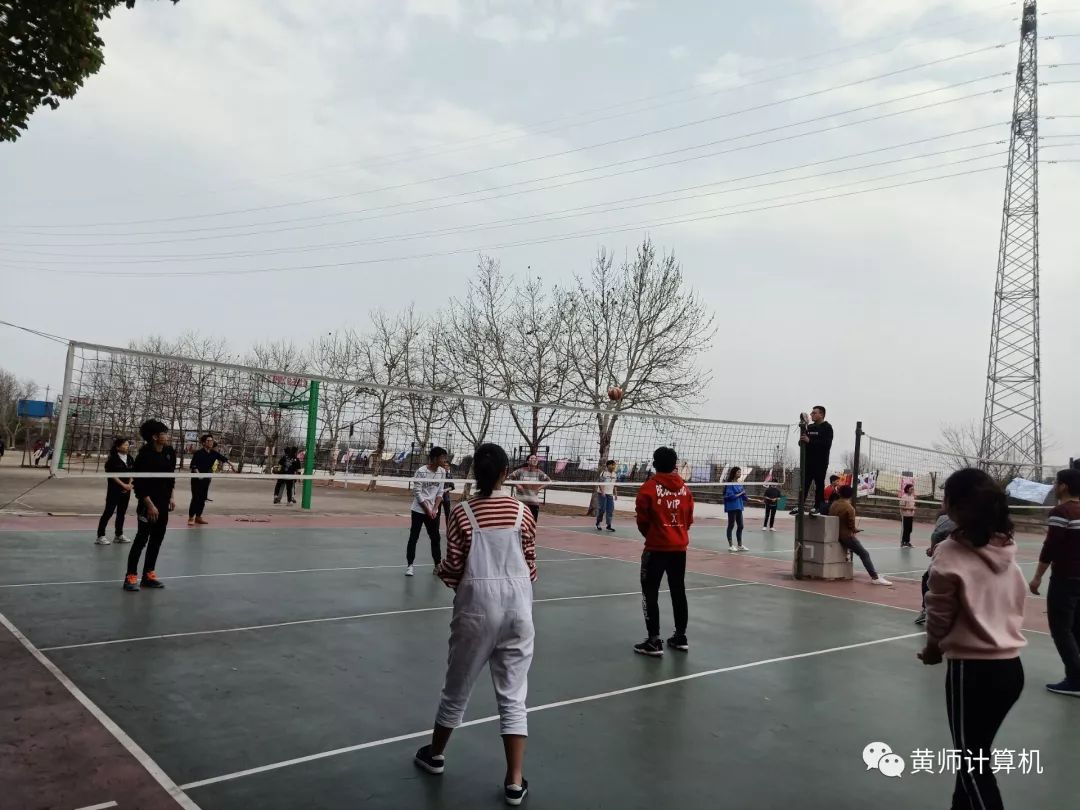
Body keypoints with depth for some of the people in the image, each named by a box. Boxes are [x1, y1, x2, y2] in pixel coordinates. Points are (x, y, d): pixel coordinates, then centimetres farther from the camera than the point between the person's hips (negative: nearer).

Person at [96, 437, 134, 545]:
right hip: (114, 489, -6)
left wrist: (129, 484, -3)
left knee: (122, 512, 12)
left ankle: (119, 535, 21)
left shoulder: (130, 459, 8)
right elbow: (112, 475, -13)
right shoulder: (113, 459, -10)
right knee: (109, 512, -5)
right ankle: (100, 536, 0)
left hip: (126, 490, 6)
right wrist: (123, 485, -15)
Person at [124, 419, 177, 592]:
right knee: (142, 538, -3)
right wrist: (149, 505, -18)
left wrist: (171, 497, 10)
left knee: (157, 538, 9)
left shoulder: (170, 452, 2)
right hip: (148, 502, -7)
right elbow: (139, 483, -16)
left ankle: (148, 574, 18)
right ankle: (131, 576, 6)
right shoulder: (145, 454, -17)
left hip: (163, 502, 7)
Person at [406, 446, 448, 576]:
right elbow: (417, 493, -14)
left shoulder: (442, 472, -1)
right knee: (413, 537, 1)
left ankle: (437, 566, 14)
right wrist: (427, 510, -13)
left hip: (433, 511, 4)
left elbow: (439, 492, 3)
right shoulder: (421, 472, -15)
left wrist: (434, 509, -7)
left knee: (436, 538, 6)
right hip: (419, 510, -4)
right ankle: (409, 565, 10)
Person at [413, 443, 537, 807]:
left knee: (458, 686, 18)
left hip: (477, 606, -1)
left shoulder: (463, 512, -9)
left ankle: (436, 753, 40)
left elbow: (453, 568, -6)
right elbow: (529, 565, 4)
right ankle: (515, 781, 10)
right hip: (517, 607, 1)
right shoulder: (522, 512, -4)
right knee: (513, 694, 9)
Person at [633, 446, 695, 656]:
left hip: (656, 547, -5)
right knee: (678, 591, 16)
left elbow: (642, 519, -6)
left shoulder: (648, 487, -12)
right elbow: (689, 519, 7)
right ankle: (680, 637, 24)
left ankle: (654, 641, 2)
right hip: (679, 547, 5)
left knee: (650, 593, 3)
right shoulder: (685, 488, 2)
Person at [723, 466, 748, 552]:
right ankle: (730, 545, 9)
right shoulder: (730, 484, -11)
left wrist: (743, 493, -6)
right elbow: (730, 496, -18)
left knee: (740, 526, 10)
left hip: (739, 507, 7)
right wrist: (739, 494, -12)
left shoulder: (740, 484, 10)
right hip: (732, 507, -7)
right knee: (731, 526, 1)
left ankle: (740, 545, 19)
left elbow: (744, 497, 13)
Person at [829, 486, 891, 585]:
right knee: (864, 554, -2)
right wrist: (856, 529, 10)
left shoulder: (833, 504, 4)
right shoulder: (849, 508, -15)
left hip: (835, 535, 8)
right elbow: (852, 526, -14)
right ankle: (875, 577, -7)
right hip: (846, 536, -8)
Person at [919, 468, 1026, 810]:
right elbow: (1015, 606, 8)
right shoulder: (1008, 551, 1)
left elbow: (939, 616, -8)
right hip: (1011, 666, 6)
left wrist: (933, 649, 12)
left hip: (972, 668, -6)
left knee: (972, 760, 8)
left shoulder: (951, 553, -16)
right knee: (976, 752, 22)